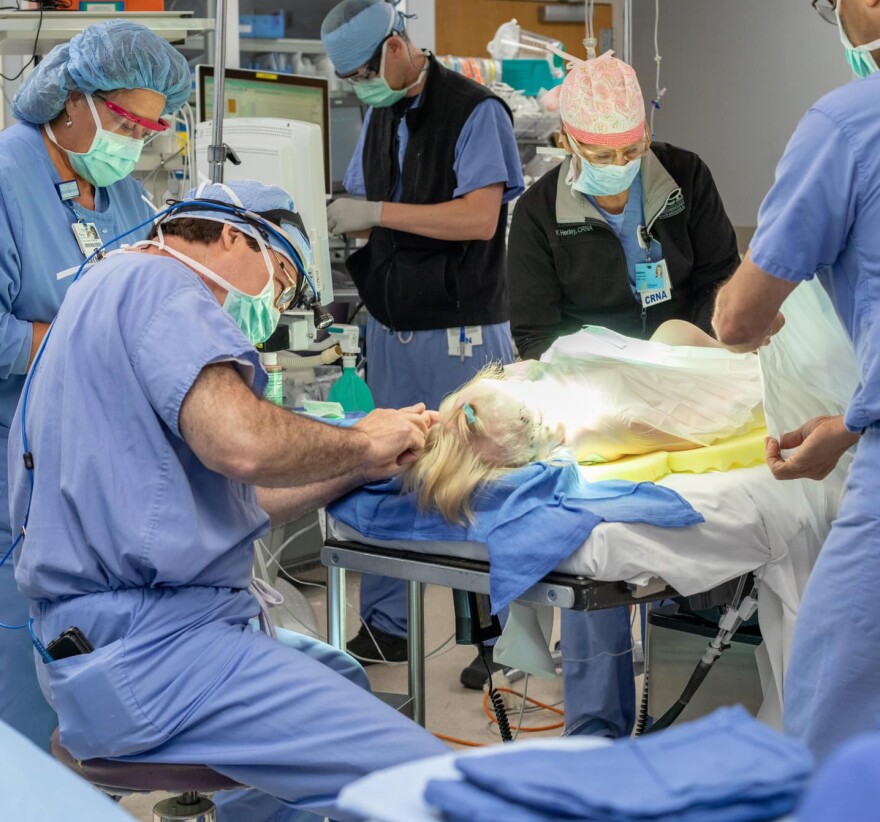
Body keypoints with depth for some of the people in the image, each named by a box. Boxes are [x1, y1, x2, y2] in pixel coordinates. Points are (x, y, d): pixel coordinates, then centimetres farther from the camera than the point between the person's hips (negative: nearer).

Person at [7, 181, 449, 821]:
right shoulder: (155, 278, -9)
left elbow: (230, 502, 20)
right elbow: (240, 442, -26)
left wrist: (361, 469, 14)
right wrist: (360, 443, -8)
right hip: (151, 642, -12)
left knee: (338, 677, 32)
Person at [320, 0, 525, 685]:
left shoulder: (475, 111, -11)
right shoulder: (379, 115, 13)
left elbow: (478, 219, -20)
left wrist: (379, 212, -21)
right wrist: (331, 223, -2)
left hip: (462, 332, -7)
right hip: (392, 328, 7)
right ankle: (384, 628, 20)